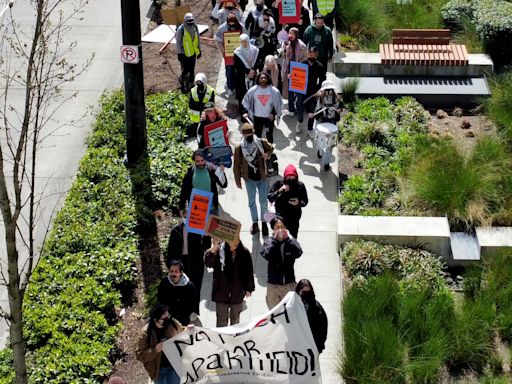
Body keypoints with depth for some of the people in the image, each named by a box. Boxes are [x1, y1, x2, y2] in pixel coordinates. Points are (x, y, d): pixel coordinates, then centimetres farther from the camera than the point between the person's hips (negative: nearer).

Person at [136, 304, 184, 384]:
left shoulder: (173, 324, -11)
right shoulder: (146, 333, -21)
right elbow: (140, 355, -19)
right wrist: (155, 350, -33)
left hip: (173, 366, 2)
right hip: (158, 369, -2)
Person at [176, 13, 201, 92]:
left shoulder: (195, 28, 0)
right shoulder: (181, 30, -16)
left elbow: (198, 39, 12)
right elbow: (178, 42, -11)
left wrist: (199, 50, 15)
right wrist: (179, 53, -11)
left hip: (193, 53, 5)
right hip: (184, 54, -5)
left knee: (192, 70, 11)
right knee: (185, 70, -4)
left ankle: (190, 84, 25)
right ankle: (182, 80, 23)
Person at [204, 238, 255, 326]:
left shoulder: (244, 253, -5)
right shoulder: (219, 250, -11)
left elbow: (249, 271, 2)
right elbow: (208, 263, -18)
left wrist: (249, 288, 2)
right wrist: (212, 251, -37)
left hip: (237, 293, 2)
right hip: (221, 292, -1)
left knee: (235, 319, 17)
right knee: (221, 320, 8)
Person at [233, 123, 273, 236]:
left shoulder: (261, 142, -13)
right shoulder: (239, 147, -15)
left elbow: (271, 148, 9)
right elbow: (236, 165, -6)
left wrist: (267, 154, -13)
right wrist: (238, 181, -3)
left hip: (262, 178, 0)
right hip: (249, 179, 0)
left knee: (263, 202, 11)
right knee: (252, 202, 16)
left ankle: (264, 222, 30)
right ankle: (254, 222, 34)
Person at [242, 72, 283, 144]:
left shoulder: (274, 91, -13)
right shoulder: (253, 90, -11)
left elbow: (279, 104, -1)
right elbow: (245, 101, 2)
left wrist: (274, 114, -9)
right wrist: (246, 112, -7)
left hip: (269, 117, 0)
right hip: (257, 117, 1)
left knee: (269, 135, 11)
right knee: (257, 135, 10)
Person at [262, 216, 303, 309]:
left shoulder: (291, 241, -3)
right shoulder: (269, 242, -5)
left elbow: (298, 253, -22)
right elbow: (266, 255, -25)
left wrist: (288, 238, -22)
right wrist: (275, 239, -23)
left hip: (289, 284, 1)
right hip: (273, 284, 0)